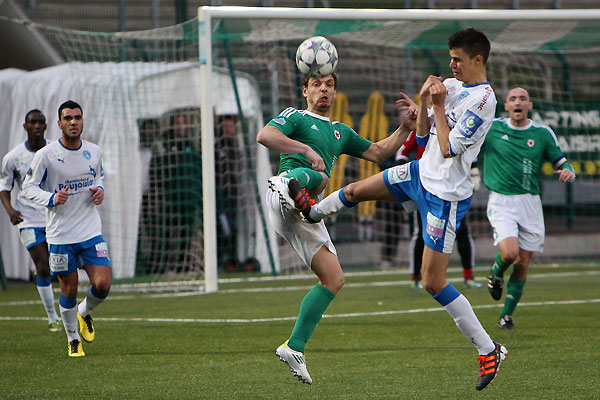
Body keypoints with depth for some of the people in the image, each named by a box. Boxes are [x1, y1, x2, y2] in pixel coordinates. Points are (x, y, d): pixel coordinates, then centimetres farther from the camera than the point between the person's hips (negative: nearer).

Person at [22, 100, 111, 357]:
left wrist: (99, 191, -1)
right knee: (69, 290, 3)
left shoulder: (94, 152, 4)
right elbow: (29, 187, -3)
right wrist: (52, 198, -20)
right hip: (61, 234, -3)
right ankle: (73, 341, 24)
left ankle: (84, 314, 24)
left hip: (91, 231, 3)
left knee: (102, 285, -9)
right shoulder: (46, 155, -9)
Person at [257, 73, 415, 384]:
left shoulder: (340, 132, 34)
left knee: (334, 279, -1)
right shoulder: (295, 117, 13)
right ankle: (291, 191, -76)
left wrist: (405, 128, 22)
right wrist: (306, 149, -19)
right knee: (317, 178, -39)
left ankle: (294, 348, 0)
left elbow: (378, 152, 37)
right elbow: (264, 136, -7)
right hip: (282, 188, -7)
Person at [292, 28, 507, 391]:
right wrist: (424, 102, -6)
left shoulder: (483, 100, -21)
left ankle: (489, 351, 1)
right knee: (356, 191, 20)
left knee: (434, 282, -8)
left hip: (445, 195, -8)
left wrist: (439, 106, -16)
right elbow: (424, 137, 11)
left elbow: (448, 149, -23)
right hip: (422, 173, 8)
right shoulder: (451, 86, 6)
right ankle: (311, 213, 54)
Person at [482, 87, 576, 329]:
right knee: (509, 253, -23)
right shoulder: (491, 128, 1)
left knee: (523, 264, 3)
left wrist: (568, 172, -12)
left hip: (530, 203, 2)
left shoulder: (543, 134, 4)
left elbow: (560, 162, 12)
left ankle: (507, 315, 19)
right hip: (500, 202, -2)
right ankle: (496, 275, 13)